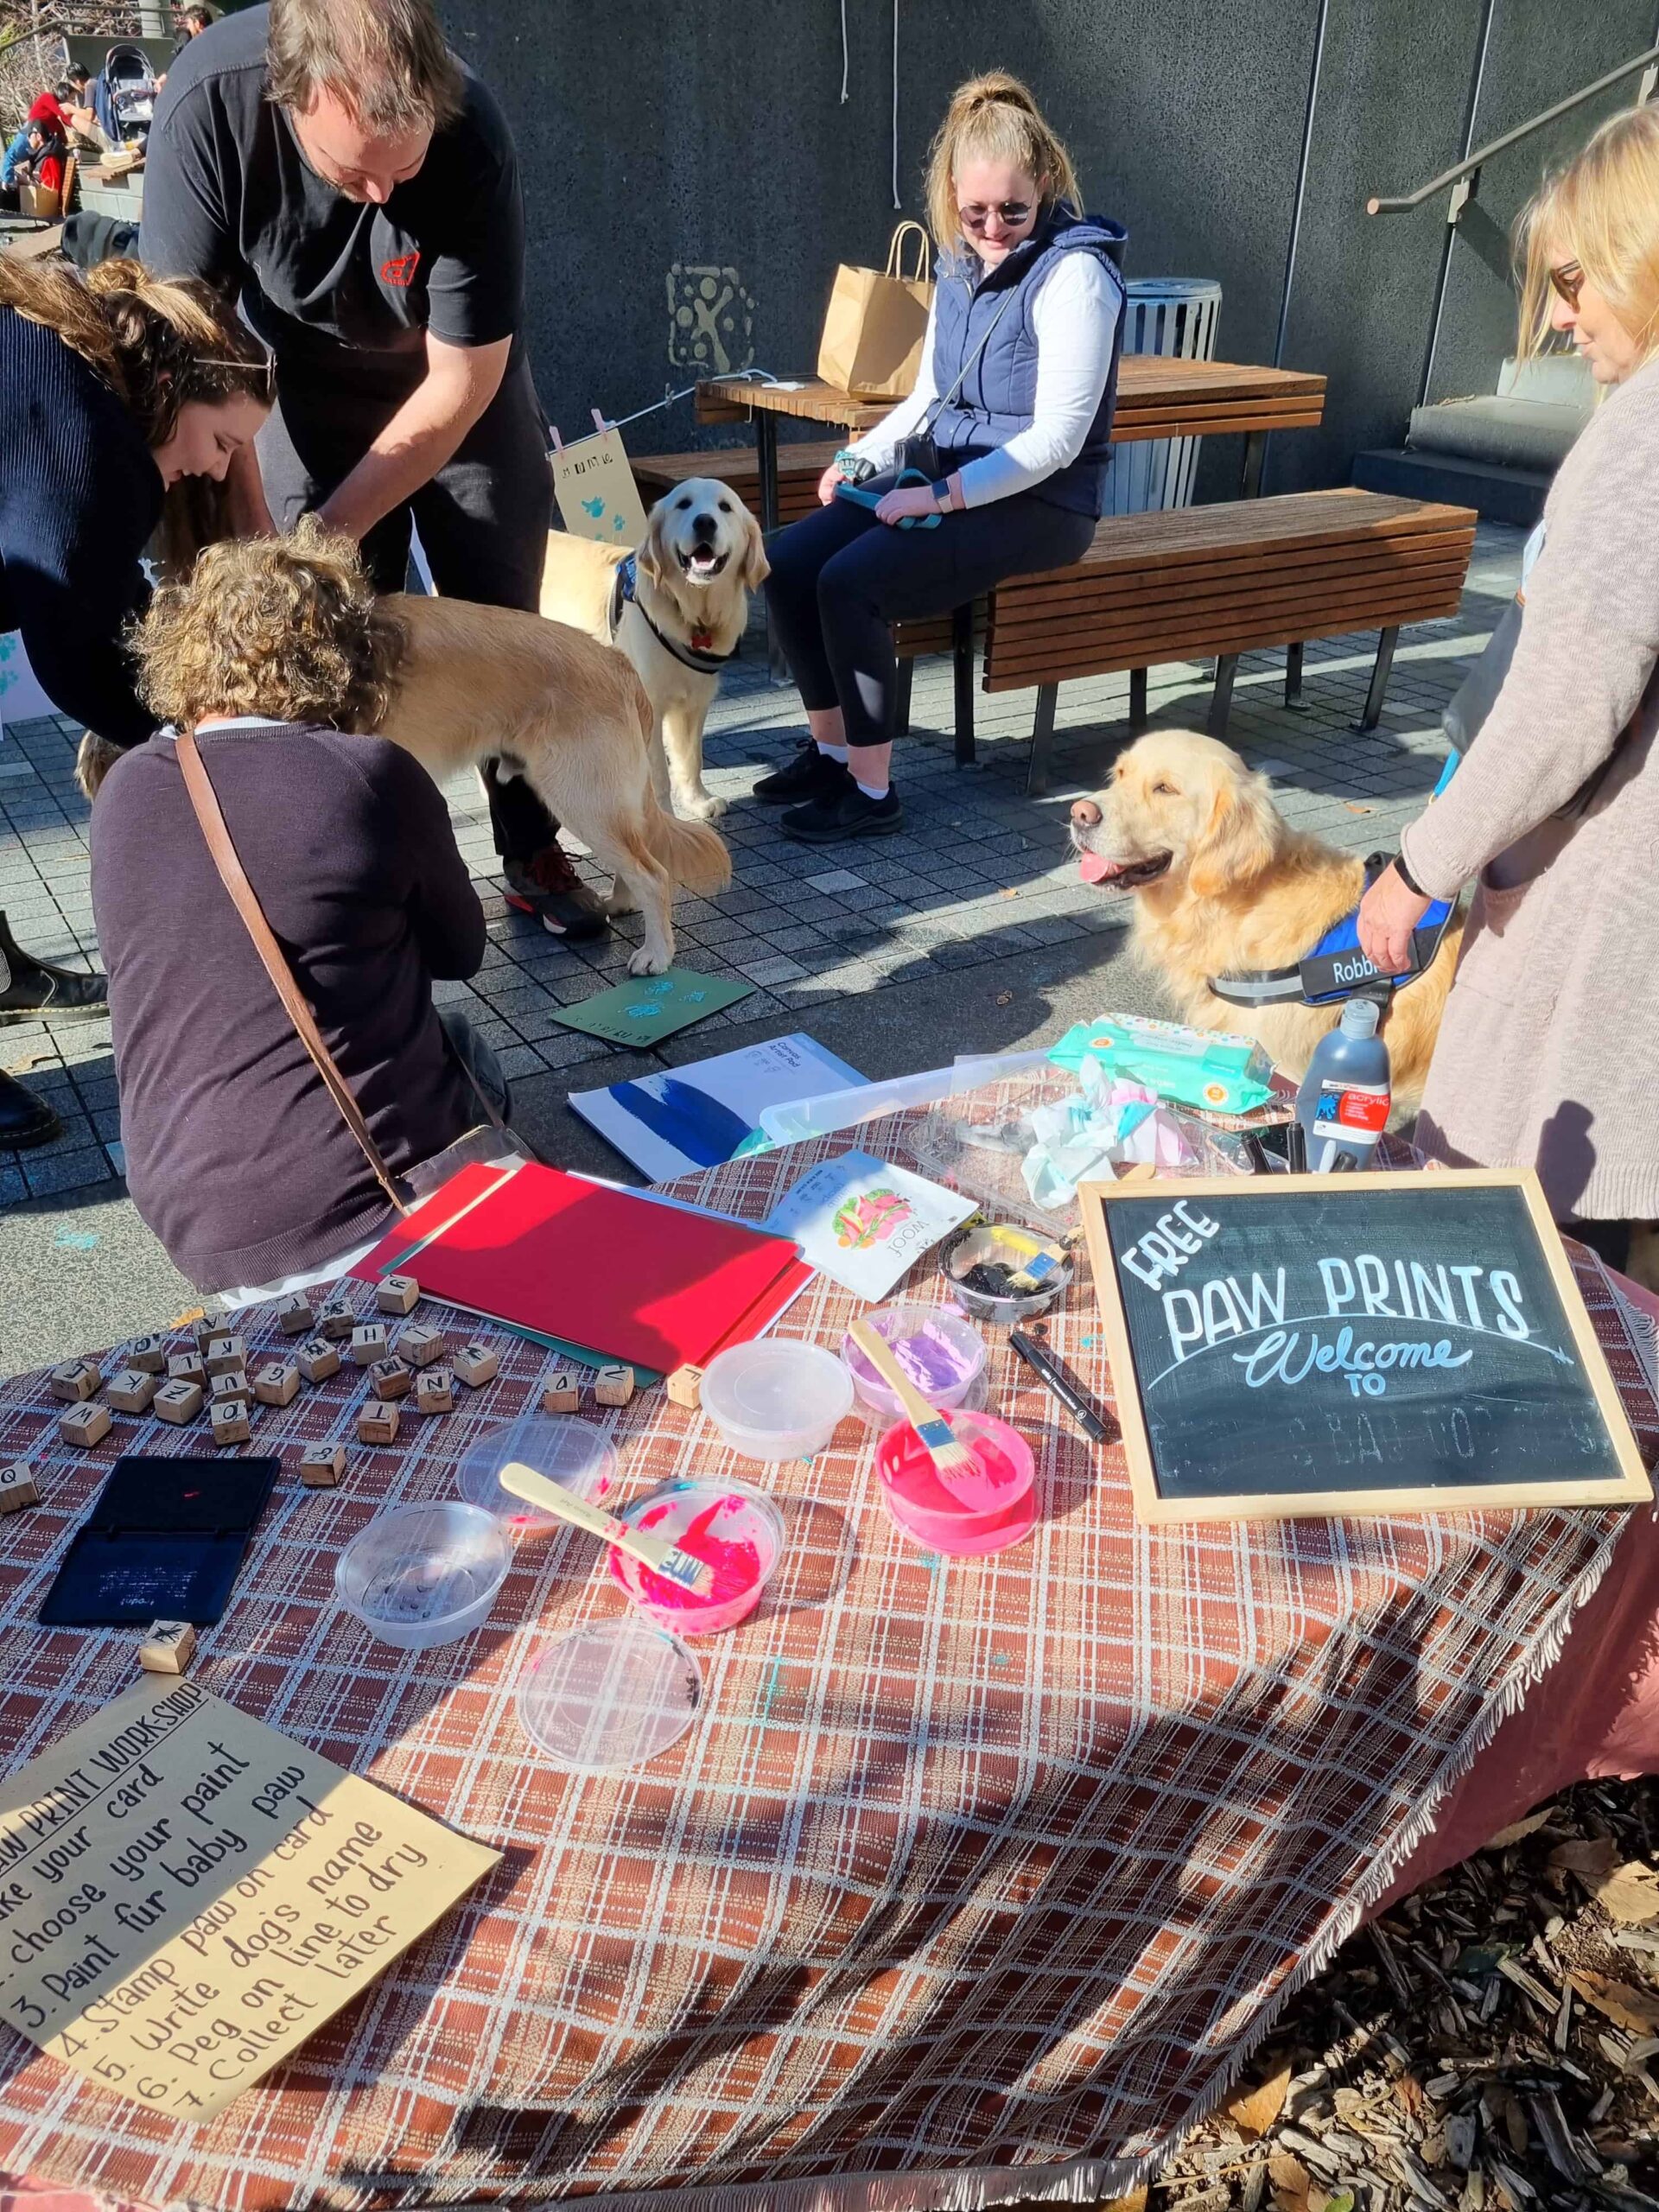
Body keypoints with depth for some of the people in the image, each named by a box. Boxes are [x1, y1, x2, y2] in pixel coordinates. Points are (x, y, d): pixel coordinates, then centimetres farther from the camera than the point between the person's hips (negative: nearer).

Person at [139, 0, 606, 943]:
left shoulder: (473, 139, -32)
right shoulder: (209, 101, -29)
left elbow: (459, 384, -25)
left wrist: (319, 538, -25)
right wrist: (251, 550, -28)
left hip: (462, 384, 0)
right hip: (311, 385, 1)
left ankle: (534, 849, 15)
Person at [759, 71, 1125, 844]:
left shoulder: (1073, 272, -14)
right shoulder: (961, 266, 9)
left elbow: (1057, 439, -19)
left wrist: (941, 495, -22)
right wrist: (862, 457, 2)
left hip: (1041, 503, -8)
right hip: (953, 482, 8)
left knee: (850, 582, -27)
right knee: (787, 562, -9)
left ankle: (872, 791, -14)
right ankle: (830, 749, 4)